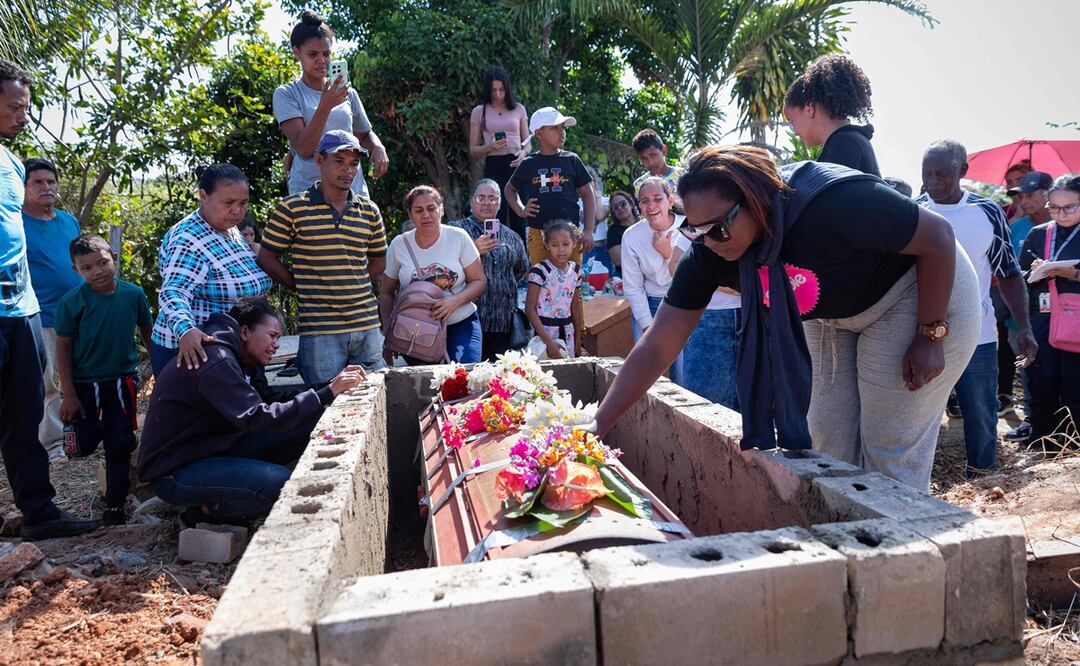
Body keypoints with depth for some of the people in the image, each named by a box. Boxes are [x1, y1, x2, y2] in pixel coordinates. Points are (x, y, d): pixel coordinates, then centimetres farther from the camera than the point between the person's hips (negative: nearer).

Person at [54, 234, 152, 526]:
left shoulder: (134, 294, -6)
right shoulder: (72, 302, -12)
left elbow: (148, 333, 7)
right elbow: (62, 349, -7)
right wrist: (69, 396, -9)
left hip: (123, 381, 1)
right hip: (86, 383, -1)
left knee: (120, 445, 5)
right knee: (85, 445, 4)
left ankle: (115, 504, 19)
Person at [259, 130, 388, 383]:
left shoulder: (370, 211, 9)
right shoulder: (292, 209, -2)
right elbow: (266, 258, 3)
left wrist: (352, 287, 8)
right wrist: (303, 288, 1)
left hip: (367, 325, 4)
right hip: (319, 329, -4)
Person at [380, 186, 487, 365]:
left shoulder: (459, 237, -2)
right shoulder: (399, 245, 2)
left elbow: (479, 281, 0)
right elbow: (386, 292, 10)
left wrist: (455, 301, -18)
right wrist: (388, 335, 2)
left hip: (460, 324, -1)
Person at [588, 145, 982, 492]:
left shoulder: (830, 202, -37)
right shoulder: (709, 251, -21)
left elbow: (939, 236, -22)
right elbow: (657, 347, -20)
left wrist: (931, 336, -20)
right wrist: (598, 426, -26)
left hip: (925, 292, -5)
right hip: (838, 316, 5)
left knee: (891, 454, -4)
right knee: (829, 447, 6)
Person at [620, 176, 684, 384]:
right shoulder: (632, 236, -7)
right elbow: (633, 288, -3)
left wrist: (669, 254, -19)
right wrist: (648, 328, -6)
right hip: (648, 307, 1)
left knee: (683, 377, -5)